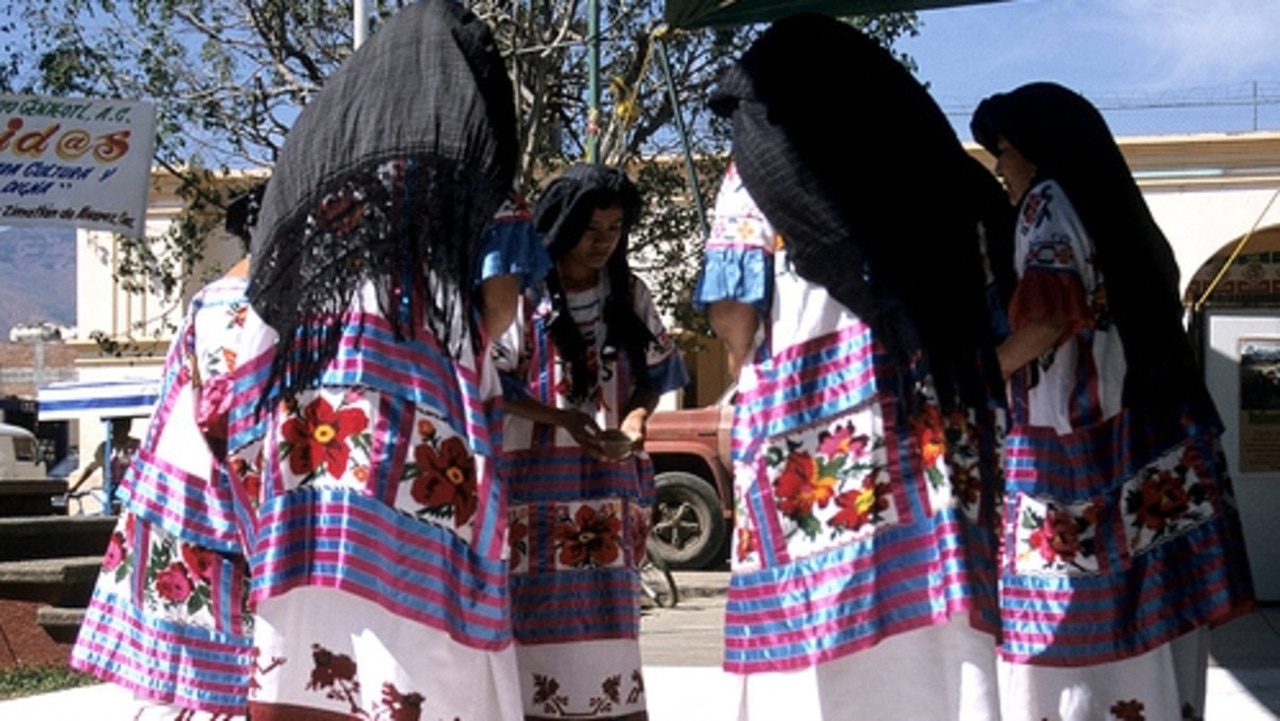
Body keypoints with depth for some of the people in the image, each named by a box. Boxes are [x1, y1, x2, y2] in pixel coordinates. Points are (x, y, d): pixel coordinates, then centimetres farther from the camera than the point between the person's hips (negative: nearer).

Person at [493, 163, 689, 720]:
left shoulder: (630, 295, 9)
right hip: (535, 476, -4)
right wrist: (564, 418, -19)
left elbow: (654, 375, 11)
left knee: (607, 607, 5)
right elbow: (490, 385, -6)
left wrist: (633, 426, -10)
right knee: (538, 605, -5)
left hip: (610, 481, 4)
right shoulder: (522, 292, -5)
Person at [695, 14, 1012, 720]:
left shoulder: (762, 166, 7)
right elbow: (983, 301, 17)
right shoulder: (927, 159, 19)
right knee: (932, 635, 3)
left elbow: (733, 315, 0)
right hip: (935, 419, 4)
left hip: (813, 415, -4)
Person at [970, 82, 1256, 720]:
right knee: (1146, 650, 6)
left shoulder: (1049, 201, -1)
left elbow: (1049, 316, -15)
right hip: (1151, 453, 8)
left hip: (1075, 450, -8)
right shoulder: (1118, 211, 23)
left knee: (1067, 641, -8)